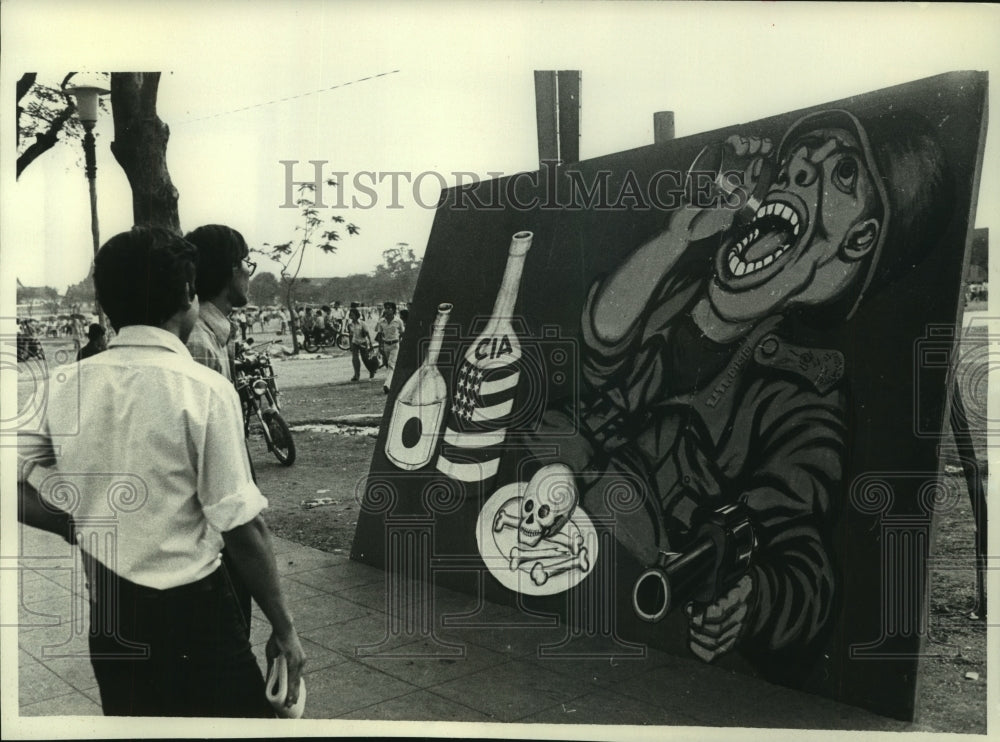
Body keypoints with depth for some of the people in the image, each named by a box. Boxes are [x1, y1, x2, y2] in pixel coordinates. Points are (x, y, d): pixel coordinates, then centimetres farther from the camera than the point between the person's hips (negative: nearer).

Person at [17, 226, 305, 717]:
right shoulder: (204, 390, -17)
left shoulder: (66, 387, -1)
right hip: (192, 616, -6)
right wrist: (284, 628, -7)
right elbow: (242, 528, -16)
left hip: (107, 615, 6)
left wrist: (80, 527, 10)